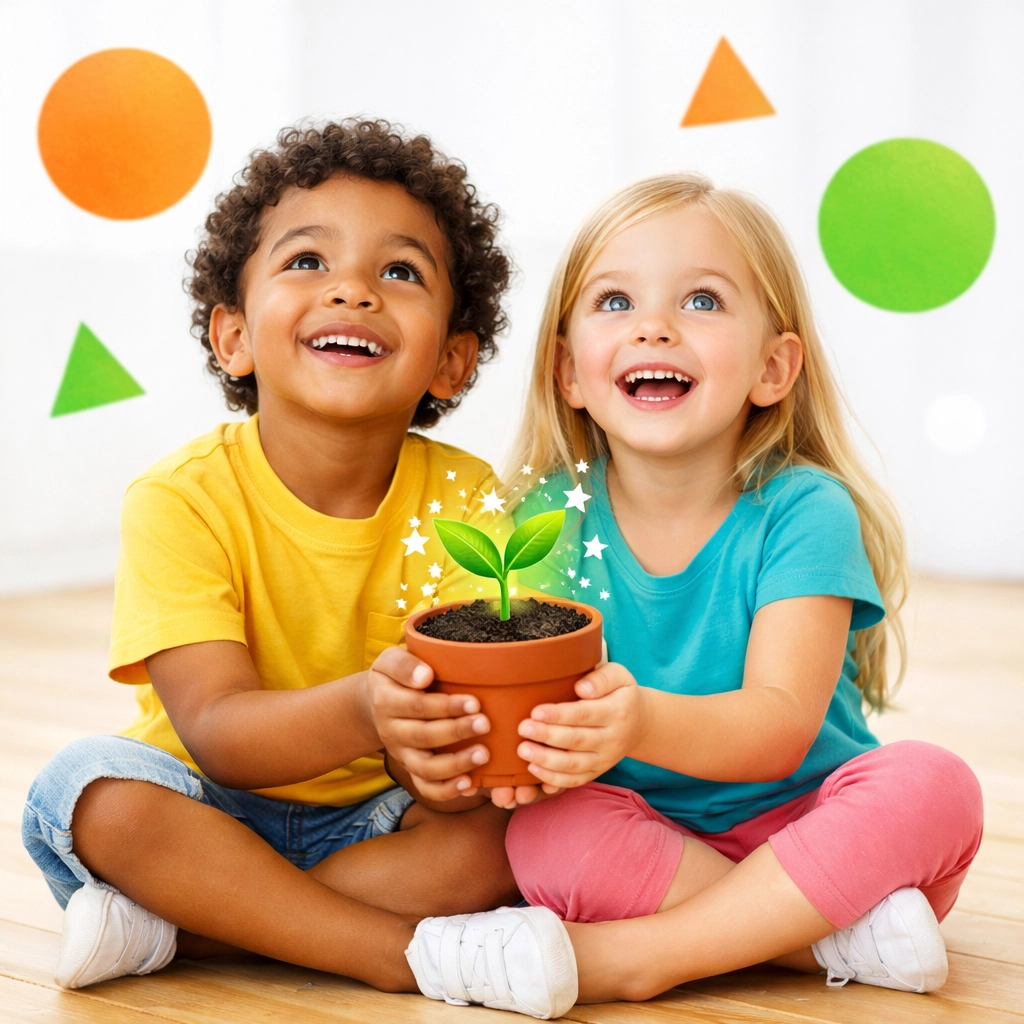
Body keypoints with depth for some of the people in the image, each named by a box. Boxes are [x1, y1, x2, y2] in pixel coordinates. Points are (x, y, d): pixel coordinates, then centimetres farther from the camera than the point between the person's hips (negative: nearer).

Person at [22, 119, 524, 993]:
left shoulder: (464, 499, -12)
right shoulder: (184, 500, -17)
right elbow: (217, 732, -25)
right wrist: (362, 714, -47)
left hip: (375, 816, 2)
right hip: (209, 810, -1)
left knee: (499, 830, -25)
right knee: (96, 789, -28)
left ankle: (173, 928, -18)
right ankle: (404, 950, -22)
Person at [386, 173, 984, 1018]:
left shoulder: (801, 514, -13)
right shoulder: (554, 517, -5)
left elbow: (779, 727, -23)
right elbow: (525, 691, -11)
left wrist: (645, 723, -44)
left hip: (804, 832, 0)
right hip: (640, 838, 1)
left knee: (932, 784, -28)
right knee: (544, 833, -28)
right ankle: (842, 938, -19)